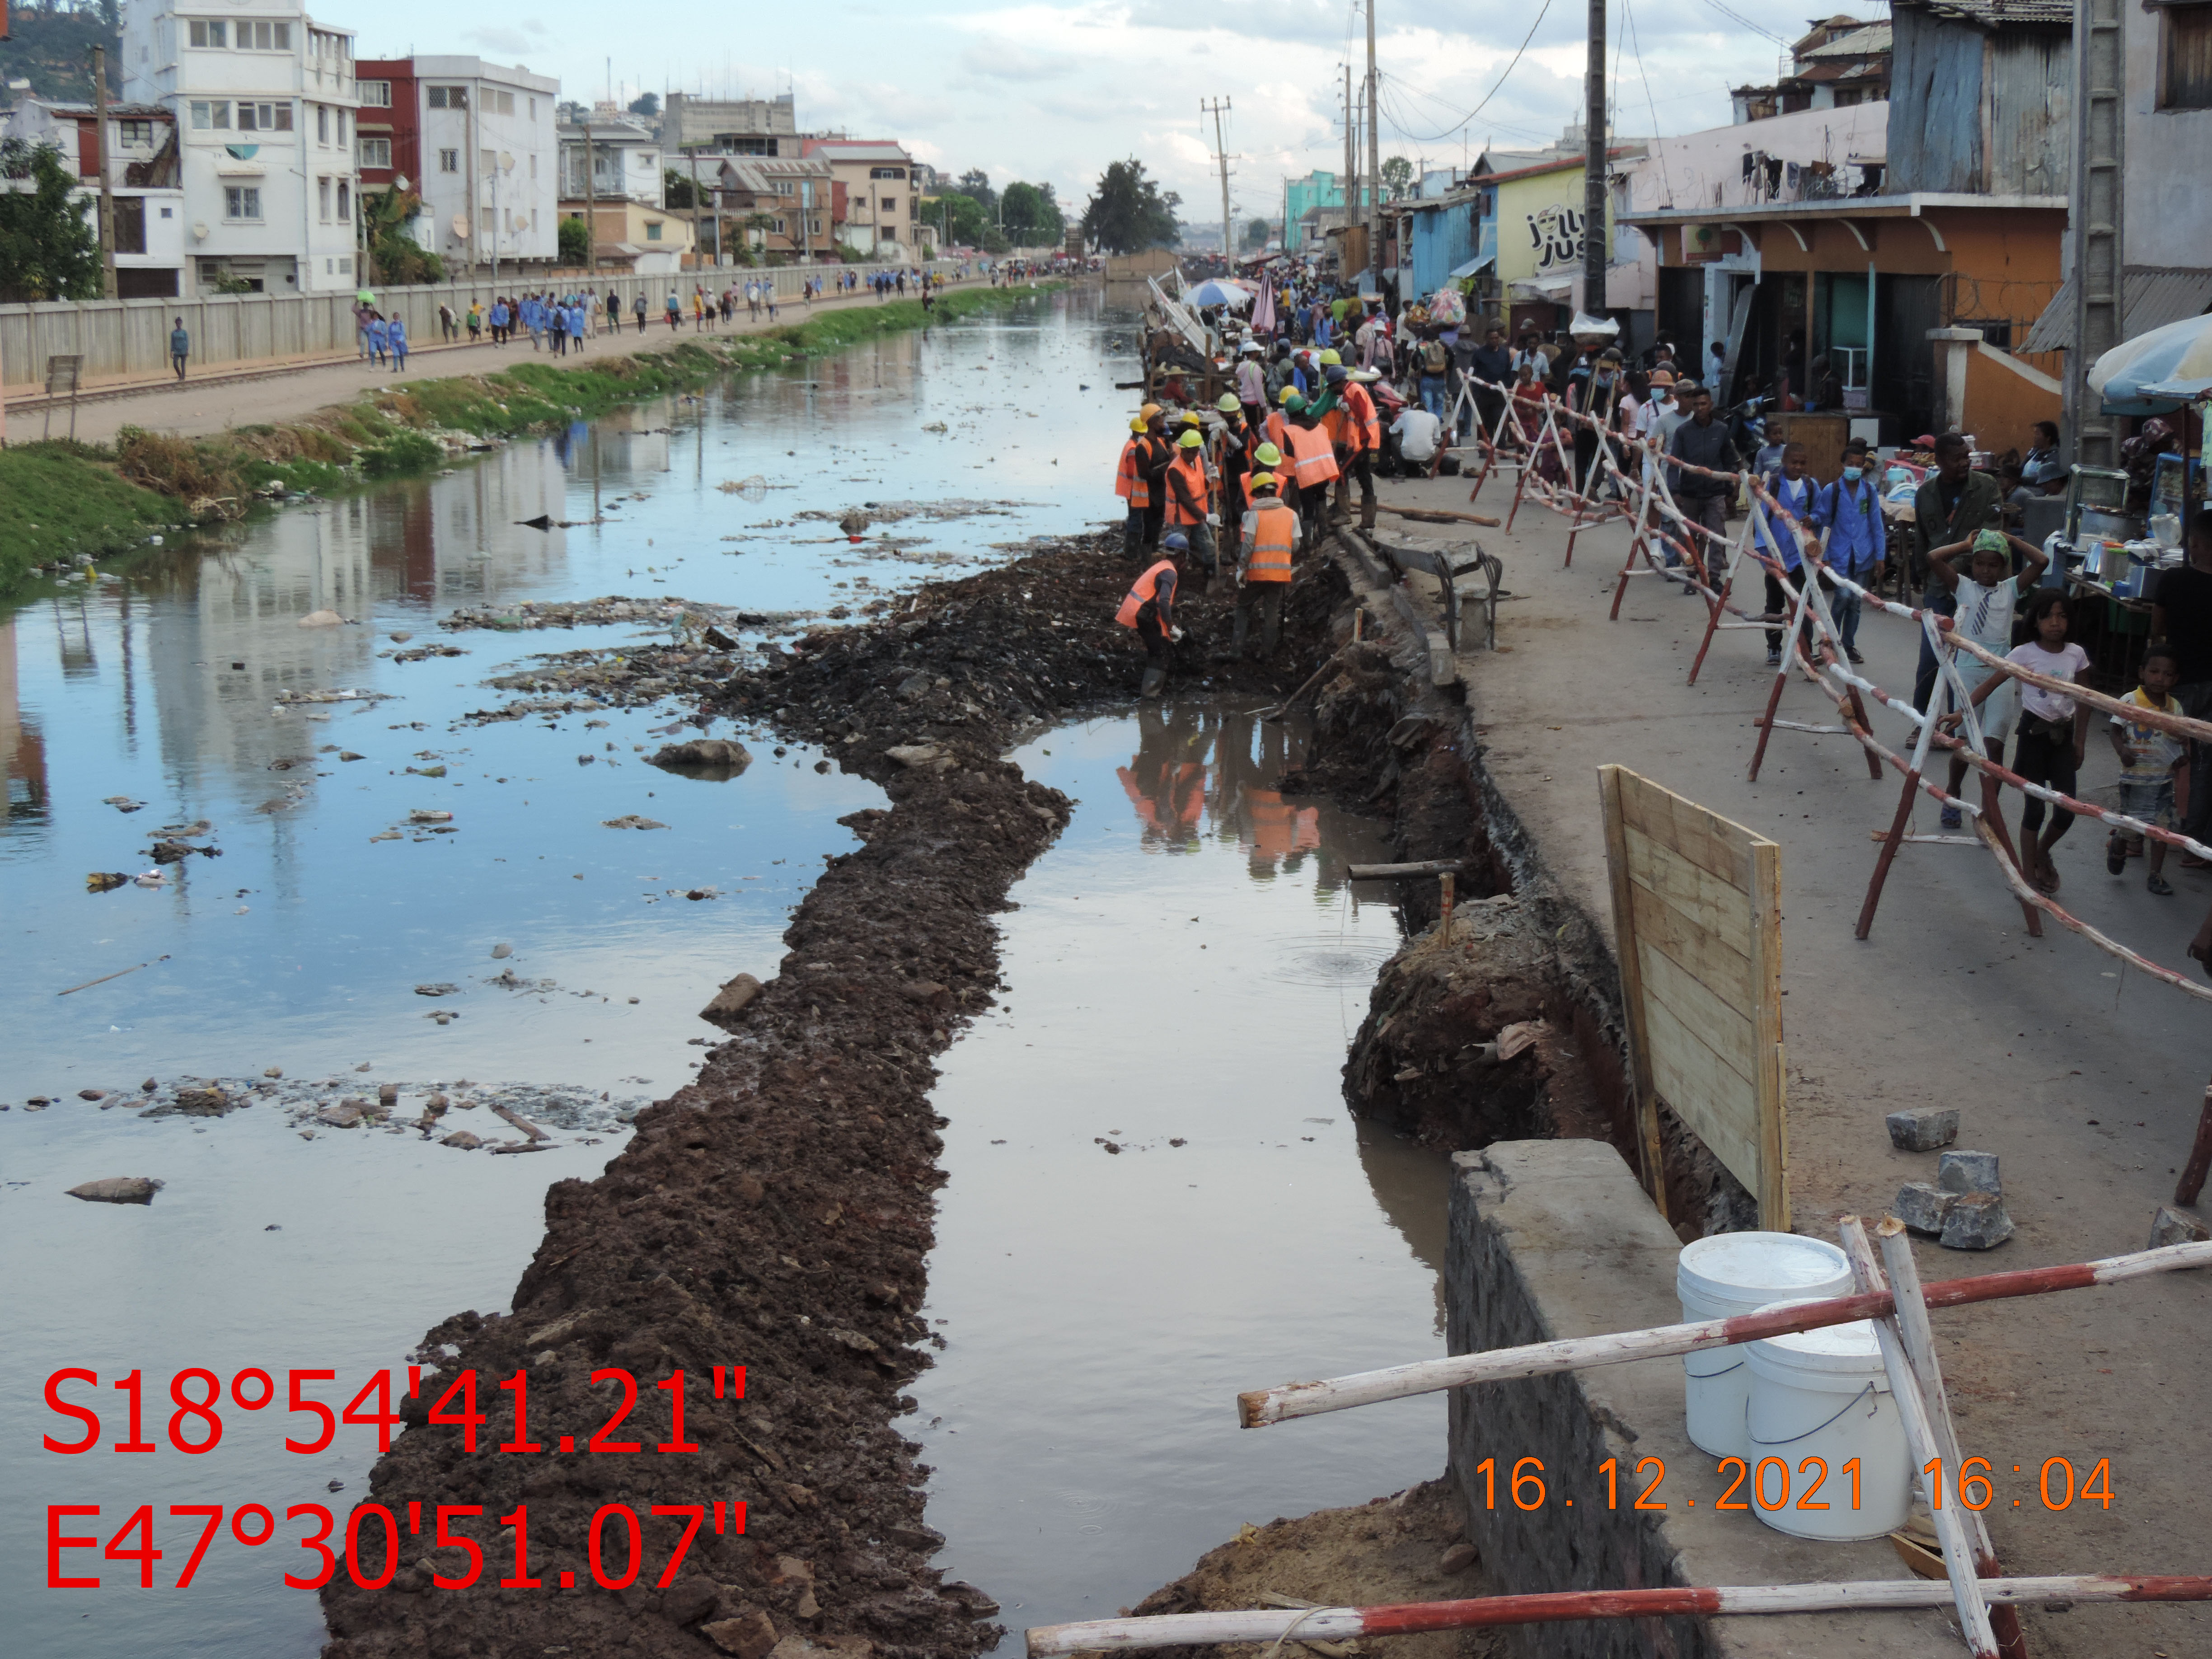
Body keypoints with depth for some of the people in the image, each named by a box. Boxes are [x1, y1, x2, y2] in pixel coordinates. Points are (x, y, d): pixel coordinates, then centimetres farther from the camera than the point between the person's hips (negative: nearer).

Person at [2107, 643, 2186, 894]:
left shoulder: (2174, 707, 1)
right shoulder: (2130, 701, -12)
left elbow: (2179, 736, 12)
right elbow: (2116, 730, -8)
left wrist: (2182, 756, -6)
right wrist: (2122, 750, -26)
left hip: (2164, 777, 4)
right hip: (2134, 776, -4)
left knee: (2162, 827, 5)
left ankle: (2156, 876, 16)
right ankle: (2116, 845, 38)